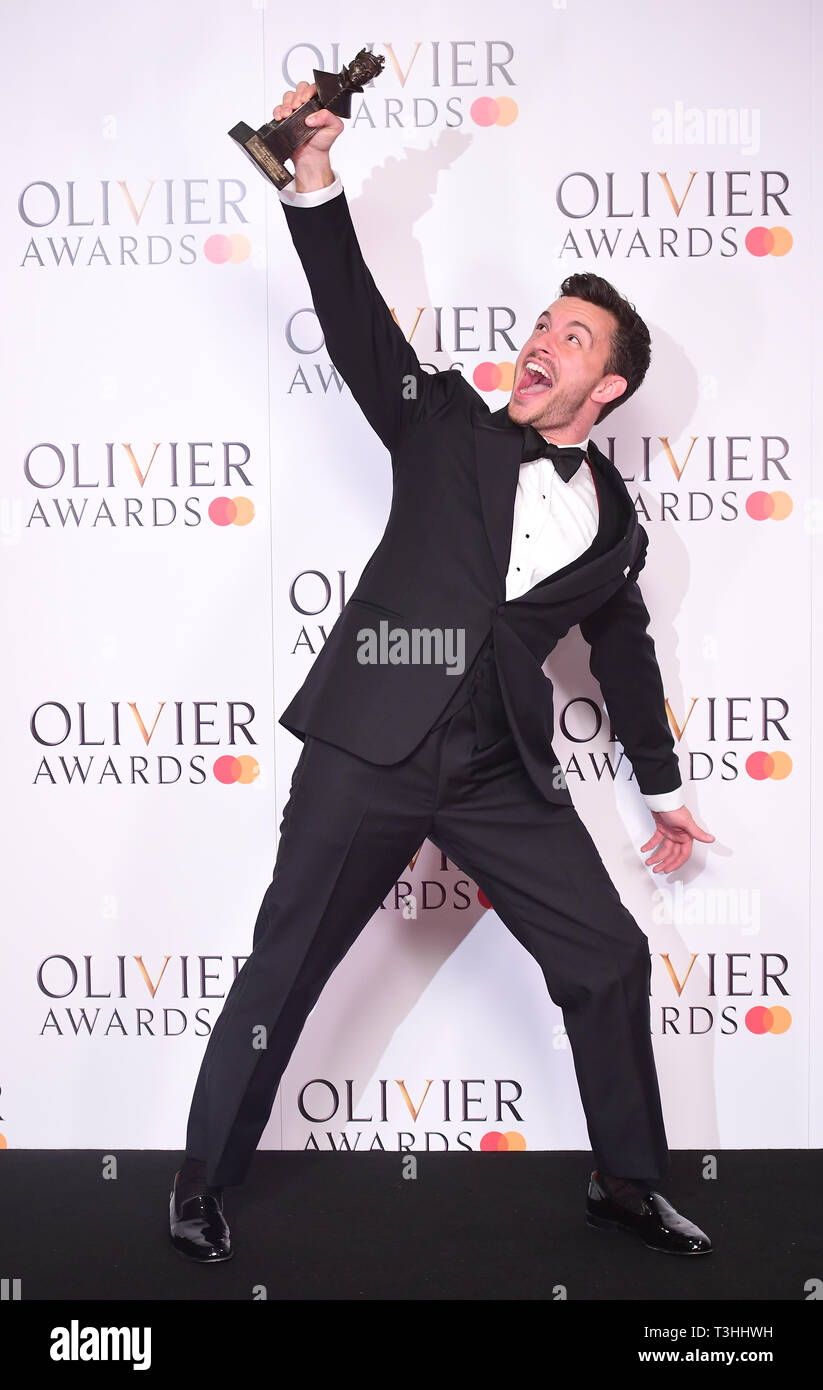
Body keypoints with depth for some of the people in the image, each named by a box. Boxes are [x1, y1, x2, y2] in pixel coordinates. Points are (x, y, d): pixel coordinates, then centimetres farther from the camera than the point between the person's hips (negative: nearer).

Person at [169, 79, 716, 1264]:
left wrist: (663, 787, 30)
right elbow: (356, 322, -3)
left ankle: (628, 1183, 24)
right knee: (285, 970, 3)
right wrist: (317, 187, -15)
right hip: (371, 750, -3)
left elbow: (624, 648, 24)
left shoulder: (614, 522, 13)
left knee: (611, 958, 3)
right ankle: (204, 1184, 22)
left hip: (502, 774, 3)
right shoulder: (448, 426, 7)